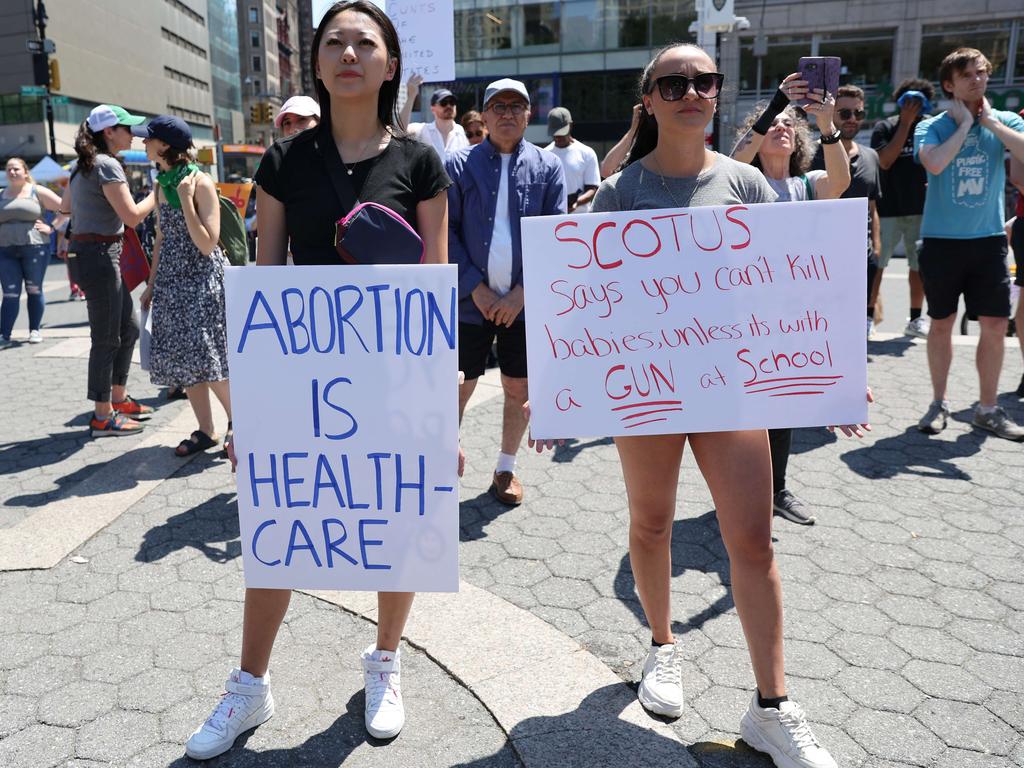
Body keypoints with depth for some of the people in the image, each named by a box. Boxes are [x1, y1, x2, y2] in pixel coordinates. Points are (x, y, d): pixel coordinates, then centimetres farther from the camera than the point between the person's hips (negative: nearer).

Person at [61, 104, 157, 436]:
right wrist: (157, 194, -3)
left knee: (128, 328, 18)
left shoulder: (83, 165, 15)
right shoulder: (107, 165, -14)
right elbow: (132, 216, -17)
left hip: (84, 253, 10)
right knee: (107, 338, -2)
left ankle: (119, 399, 29)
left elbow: (64, 206, 23)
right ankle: (103, 417, 7)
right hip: (98, 256, -10)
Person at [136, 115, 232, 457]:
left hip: (203, 277, -7)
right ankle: (205, 430, 15)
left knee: (204, 354, -12)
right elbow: (161, 239, 17)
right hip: (172, 279, 7)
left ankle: (238, 421, 7)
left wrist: (186, 199, -21)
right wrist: (151, 284, 15)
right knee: (179, 356, 5)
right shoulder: (162, 184, 10)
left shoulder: (200, 182, -11)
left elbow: (207, 244, -17)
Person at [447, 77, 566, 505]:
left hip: (526, 302, 1)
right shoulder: (460, 165, 2)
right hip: (472, 300, -1)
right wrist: (477, 290, -11)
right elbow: (448, 233, -2)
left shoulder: (548, 168, 4)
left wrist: (521, 292, -10)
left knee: (518, 389, 10)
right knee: (460, 386, 6)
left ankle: (506, 470, 28)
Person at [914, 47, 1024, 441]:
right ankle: (939, 403, 20)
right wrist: (965, 122, -12)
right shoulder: (932, 127, -1)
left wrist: (989, 120, -10)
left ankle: (987, 408, 15)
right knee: (942, 323, 6)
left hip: (989, 239, 2)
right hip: (942, 240, -2)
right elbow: (935, 163, -22)